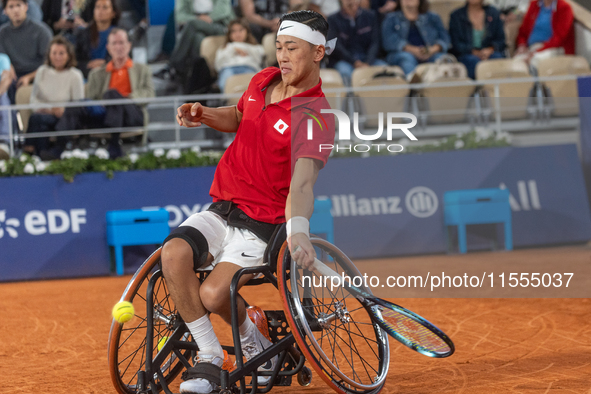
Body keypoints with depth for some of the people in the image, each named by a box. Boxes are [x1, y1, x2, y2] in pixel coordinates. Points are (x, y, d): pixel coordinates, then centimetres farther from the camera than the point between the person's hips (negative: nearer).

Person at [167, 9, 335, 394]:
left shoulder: (315, 116, -17)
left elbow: (303, 181, -33)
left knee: (214, 294, -28)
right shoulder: (263, 81, 5)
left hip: (262, 228, -6)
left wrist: (298, 228, -52)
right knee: (175, 253, -24)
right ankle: (209, 358, -11)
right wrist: (204, 115, 6)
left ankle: (256, 344, 8)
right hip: (219, 212, 6)